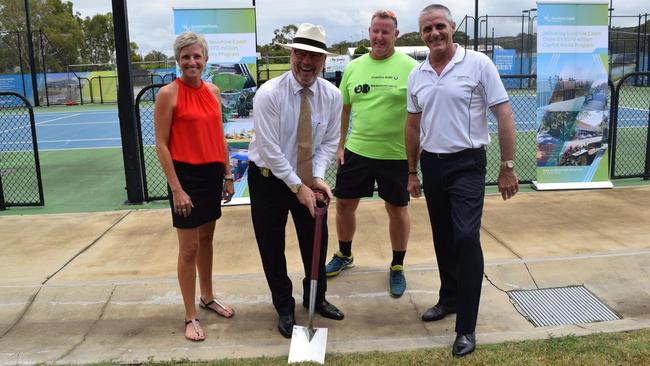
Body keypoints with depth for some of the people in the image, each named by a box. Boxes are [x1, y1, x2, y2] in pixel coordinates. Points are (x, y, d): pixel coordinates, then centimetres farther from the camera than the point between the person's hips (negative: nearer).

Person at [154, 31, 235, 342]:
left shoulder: (213, 90, 7)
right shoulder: (168, 94, -11)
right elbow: (161, 146, -12)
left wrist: (228, 175, 12)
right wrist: (176, 189, -15)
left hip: (213, 174, 6)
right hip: (186, 175, -6)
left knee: (207, 239, 19)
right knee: (189, 248, 2)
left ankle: (207, 298, 37)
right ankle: (190, 317, 17)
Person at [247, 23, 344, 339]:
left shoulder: (332, 95, -8)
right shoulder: (268, 94, -21)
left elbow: (329, 142, -2)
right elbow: (270, 149, -22)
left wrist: (317, 177, -17)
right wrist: (298, 187, -22)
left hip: (308, 178, 4)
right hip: (269, 178, -3)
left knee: (316, 242, 13)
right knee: (272, 247, 6)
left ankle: (316, 297, 38)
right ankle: (284, 307, 28)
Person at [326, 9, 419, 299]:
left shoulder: (410, 67, -7)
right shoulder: (353, 67, 4)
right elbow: (343, 109, 12)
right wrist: (340, 145, 9)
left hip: (396, 154, -3)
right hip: (356, 150, 4)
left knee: (397, 209, 9)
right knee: (344, 204, 12)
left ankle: (397, 267, 28)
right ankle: (344, 255, 37)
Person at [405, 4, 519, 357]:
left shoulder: (478, 64, -7)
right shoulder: (416, 75, 7)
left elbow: (503, 115, -8)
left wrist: (508, 167, -11)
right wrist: (412, 172, 15)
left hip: (467, 164, -5)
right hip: (432, 164, 5)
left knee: (466, 238, -12)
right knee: (443, 238, 14)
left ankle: (466, 327, -2)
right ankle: (450, 297, 34)